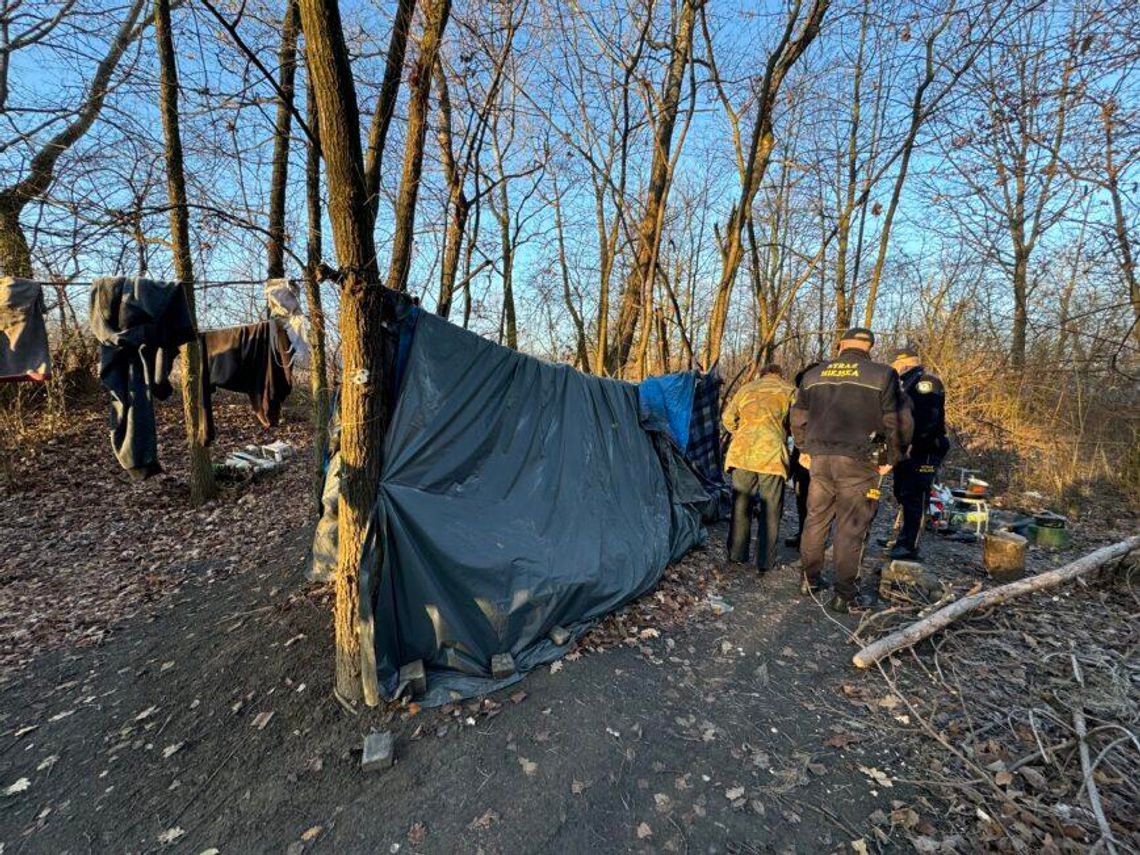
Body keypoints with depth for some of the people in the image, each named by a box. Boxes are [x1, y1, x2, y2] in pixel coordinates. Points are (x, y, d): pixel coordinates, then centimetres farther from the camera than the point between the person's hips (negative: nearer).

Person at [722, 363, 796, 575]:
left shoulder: (747, 388, 15)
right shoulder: (789, 391, 7)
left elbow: (728, 417, 12)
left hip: (742, 453, 3)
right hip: (771, 455, -3)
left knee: (740, 505, 13)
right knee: (770, 511, 7)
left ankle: (736, 555, 22)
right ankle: (765, 563, 12)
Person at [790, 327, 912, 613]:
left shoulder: (813, 375, 9)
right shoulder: (882, 375, -4)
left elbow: (798, 417, 16)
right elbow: (898, 423, -6)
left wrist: (804, 449, 27)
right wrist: (891, 458, 7)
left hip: (819, 458, 4)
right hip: (858, 461, -4)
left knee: (816, 518, 17)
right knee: (850, 527, 3)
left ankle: (811, 579, 29)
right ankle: (845, 595, 10)